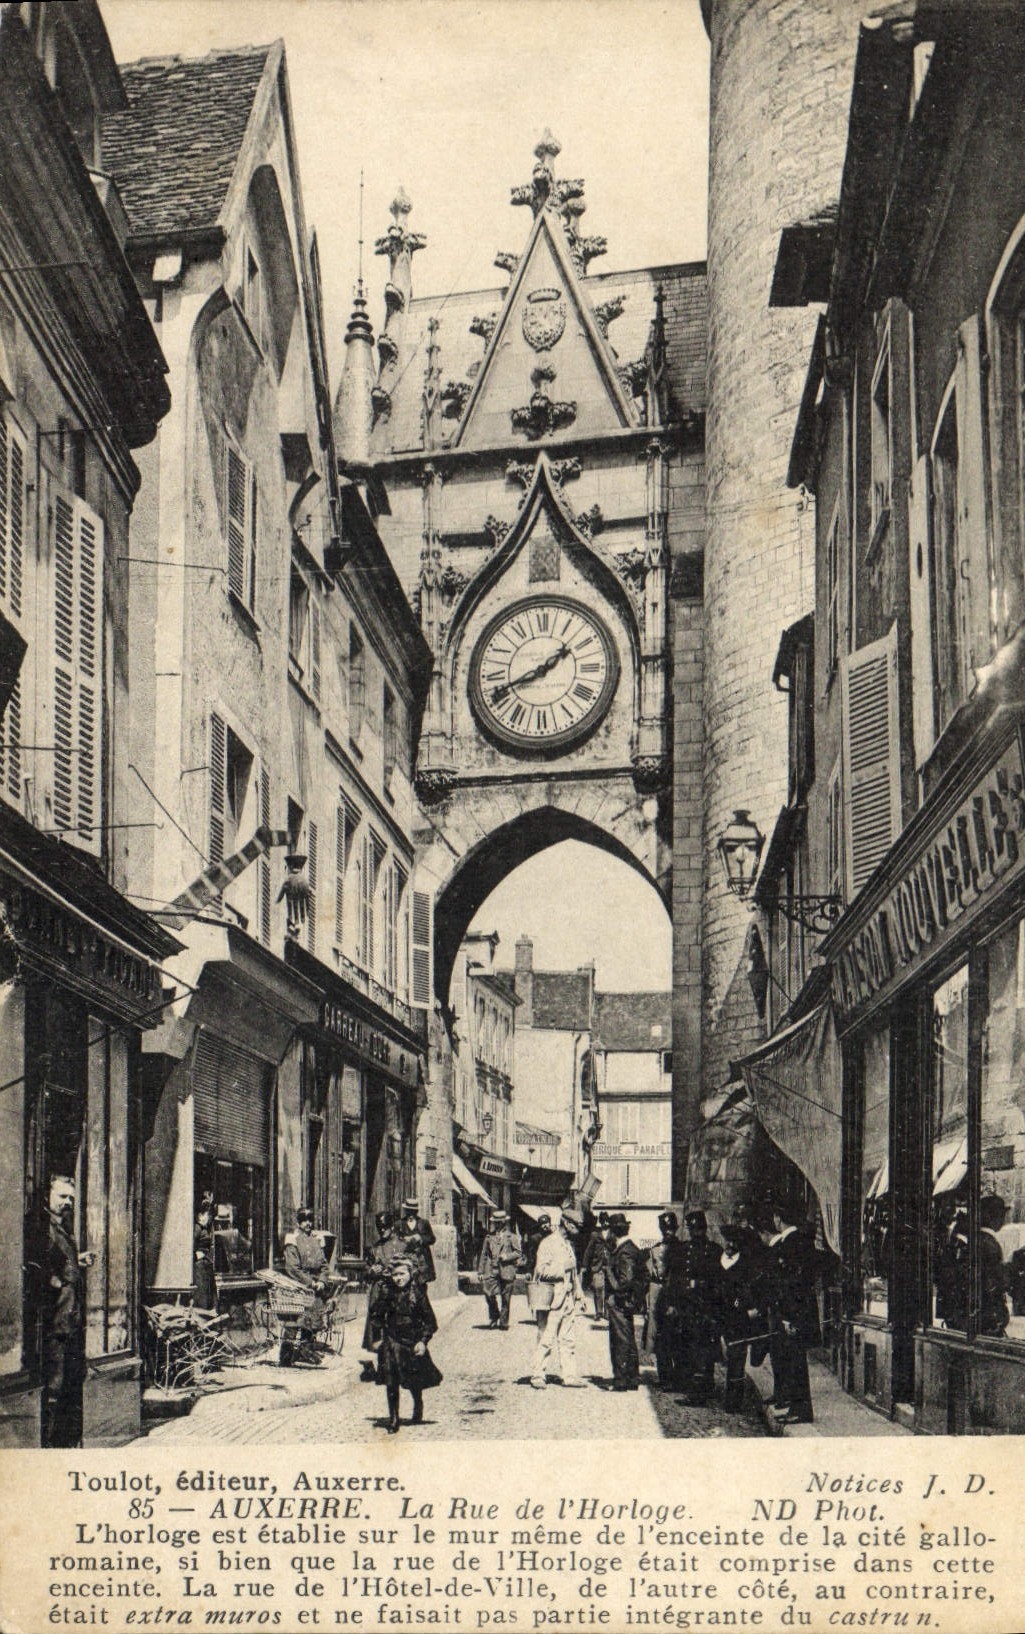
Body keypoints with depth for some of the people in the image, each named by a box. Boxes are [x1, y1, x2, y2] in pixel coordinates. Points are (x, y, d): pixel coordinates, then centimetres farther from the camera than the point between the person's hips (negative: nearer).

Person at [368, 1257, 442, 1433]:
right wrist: (376, 1338, 9)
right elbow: (378, 1316, 12)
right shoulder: (387, 1291, -1)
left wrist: (423, 1341, -10)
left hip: (413, 1342, -1)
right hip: (392, 1341, 1)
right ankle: (393, 1420, 5)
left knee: (414, 1381, 8)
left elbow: (430, 1320, -3)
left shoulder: (417, 1292, -8)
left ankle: (418, 1406, 38)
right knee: (391, 1382, -4)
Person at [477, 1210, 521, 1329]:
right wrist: (480, 1271, 10)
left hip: (506, 1270, -2)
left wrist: (507, 1256, -12)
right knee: (489, 1292, -15)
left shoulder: (511, 1236, 6)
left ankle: (504, 1323, 12)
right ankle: (494, 1316, 7)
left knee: (505, 1299, 2)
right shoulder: (489, 1237, 13)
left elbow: (518, 1252, 6)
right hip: (491, 1270, 2)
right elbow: (484, 1254, 15)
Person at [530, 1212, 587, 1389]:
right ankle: (538, 1375, 2)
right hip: (552, 1297, -8)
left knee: (568, 1339, 7)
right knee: (546, 1338, -4)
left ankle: (570, 1375, 10)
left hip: (569, 1298, 8)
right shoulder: (548, 1243, -8)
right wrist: (563, 1268, -17)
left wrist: (579, 1294, 18)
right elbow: (542, 1270, -16)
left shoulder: (569, 1244, 17)